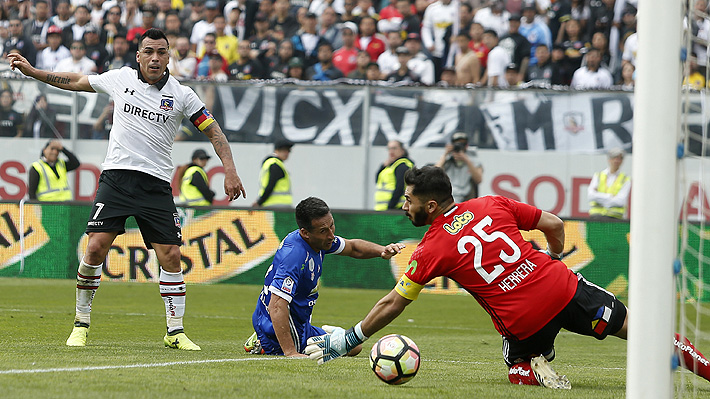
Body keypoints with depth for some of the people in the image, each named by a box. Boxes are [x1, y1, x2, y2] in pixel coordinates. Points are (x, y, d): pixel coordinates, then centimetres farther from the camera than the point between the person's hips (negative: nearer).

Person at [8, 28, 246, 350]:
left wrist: (230, 171, -6)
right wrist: (32, 71, 19)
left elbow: (213, 130, 5)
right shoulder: (120, 79, 6)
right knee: (96, 248, -11)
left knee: (171, 255, -6)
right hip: (116, 176, 0)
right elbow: (77, 81, 20)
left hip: (156, 185, 0)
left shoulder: (181, 95, 3)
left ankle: (175, 332, 4)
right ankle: (81, 323, 3)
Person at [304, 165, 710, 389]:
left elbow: (393, 304, 6)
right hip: (563, 288, 2)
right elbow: (554, 224, 9)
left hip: (522, 321, -2)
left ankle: (536, 369, -8)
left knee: (519, 370, 26)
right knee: (629, 323, 10)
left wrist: (346, 341, 14)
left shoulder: (430, 251, 0)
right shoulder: (493, 204, 8)